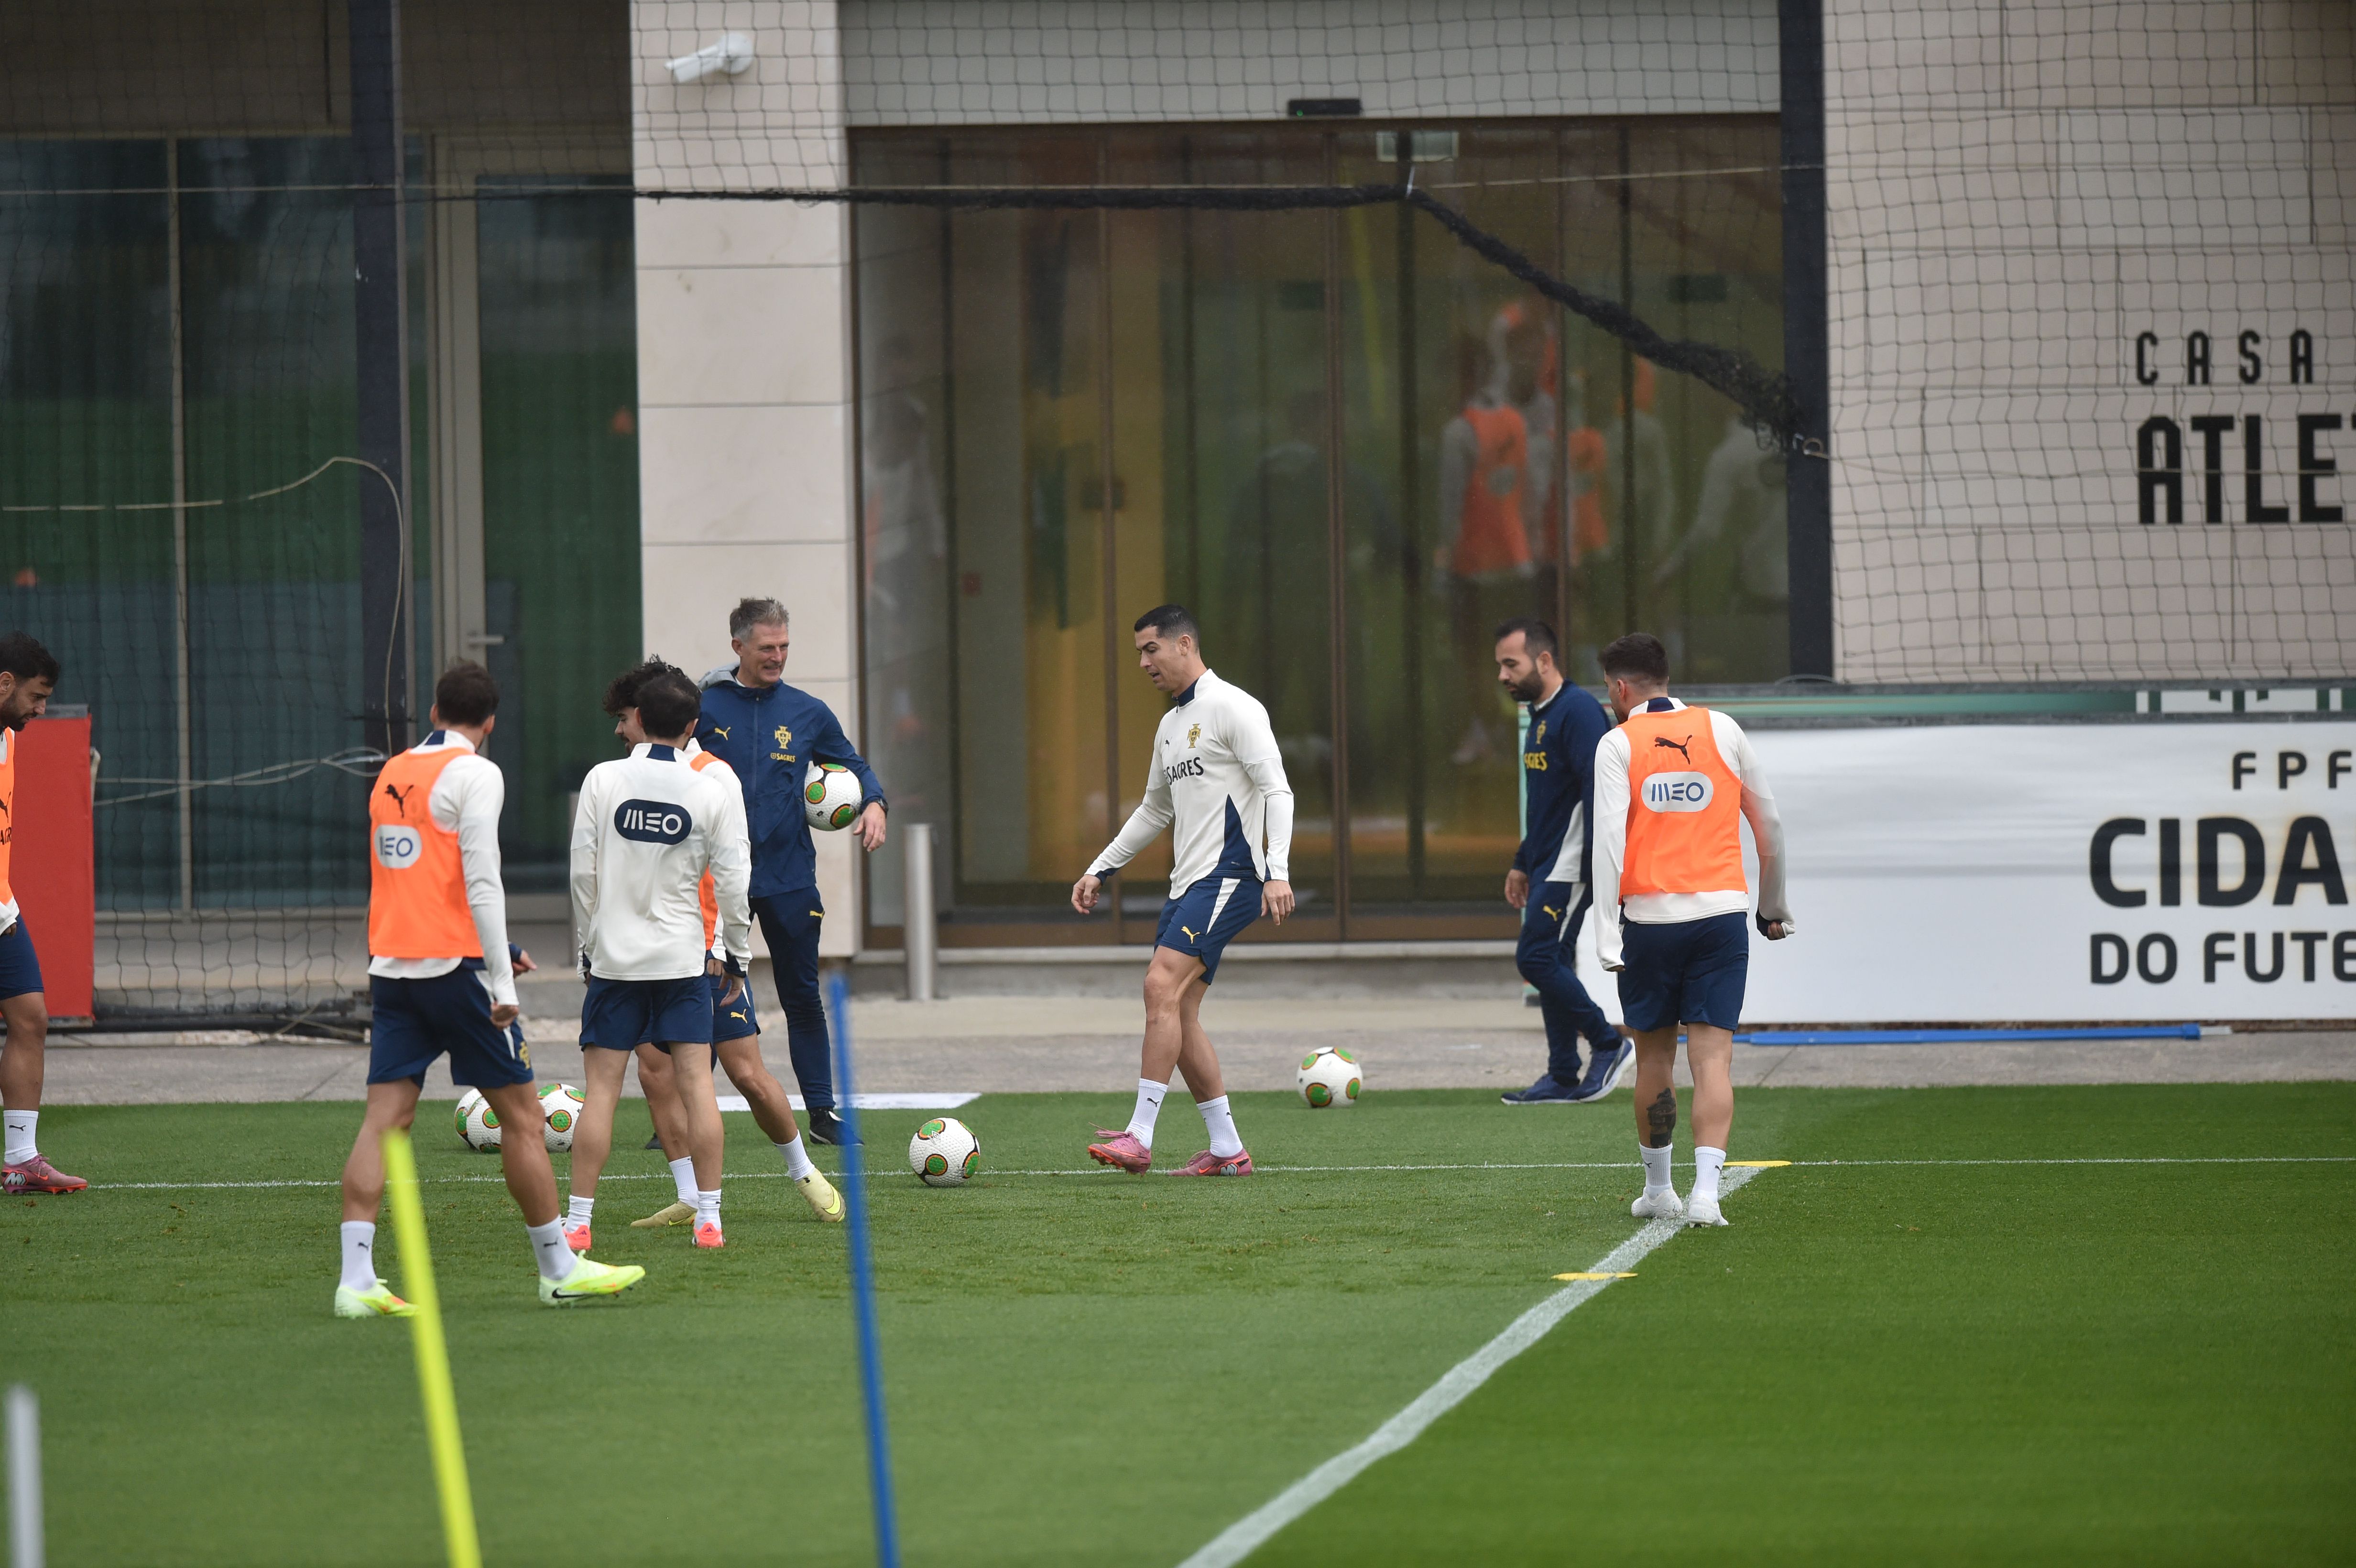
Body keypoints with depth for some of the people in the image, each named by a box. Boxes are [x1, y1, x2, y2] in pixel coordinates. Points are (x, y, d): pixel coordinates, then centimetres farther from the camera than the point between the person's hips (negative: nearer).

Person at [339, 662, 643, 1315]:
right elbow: (481, 881, -14)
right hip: (453, 966, -6)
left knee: (384, 1119, 0)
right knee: (521, 1115, 6)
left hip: (391, 966, 6)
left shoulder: (393, 774, 15)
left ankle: (357, 1279, -10)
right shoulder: (475, 774, -6)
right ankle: (560, 1269, 13)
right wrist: (502, 982, -12)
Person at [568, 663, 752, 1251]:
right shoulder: (714, 791, -4)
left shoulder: (603, 780, -5)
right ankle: (708, 1218, 2)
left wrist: (587, 943, 10)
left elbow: (583, 871, -2)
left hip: (614, 955, 0)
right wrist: (738, 951, 12)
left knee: (602, 1086, 1)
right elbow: (733, 880, -2)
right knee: (696, 1081, 3)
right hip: (683, 957, 0)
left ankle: (577, 1220, 1)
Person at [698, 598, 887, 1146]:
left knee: (803, 997, 6)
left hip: (790, 879, 2)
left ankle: (822, 1112, 12)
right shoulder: (703, 708, -1)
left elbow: (853, 765, 16)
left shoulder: (808, 713, 5)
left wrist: (873, 803, -4)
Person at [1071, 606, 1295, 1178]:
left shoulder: (1231, 708, -7)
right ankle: (1227, 1149, 8)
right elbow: (1155, 810, 32)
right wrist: (1100, 870, 29)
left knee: (1162, 985, -21)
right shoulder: (1170, 725, 21)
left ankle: (1139, 1137, -25)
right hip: (1187, 883, 10)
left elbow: (1277, 791, -14)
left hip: (1228, 875, -10)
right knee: (1177, 1012, 3)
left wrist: (1278, 871, -24)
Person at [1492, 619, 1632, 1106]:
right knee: (1552, 965, 9)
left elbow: (1598, 793, -22)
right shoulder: (1541, 715, 17)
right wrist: (1523, 864, 25)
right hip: (1548, 867, 10)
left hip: (1570, 868, -10)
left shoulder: (1578, 712, -15)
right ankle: (1563, 1079, 13)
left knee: (1536, 959, -13)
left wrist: (1601, 866, -26)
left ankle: (1608, 1044, -1)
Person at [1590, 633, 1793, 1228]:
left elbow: (1609, 839, -10)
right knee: (1712, 1058, -3)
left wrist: (1606, 933, -13)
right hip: (1721, 911, 1)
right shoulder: (1722, 730, 8)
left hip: (1649, 914, -1)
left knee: (1654, 1056, 14)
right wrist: (1773, 907, 26)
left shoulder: (1618, 745, 0)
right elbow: (1768, 826, 14)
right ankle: (1705, 1192, -17)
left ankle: (1657, 1189, 24)